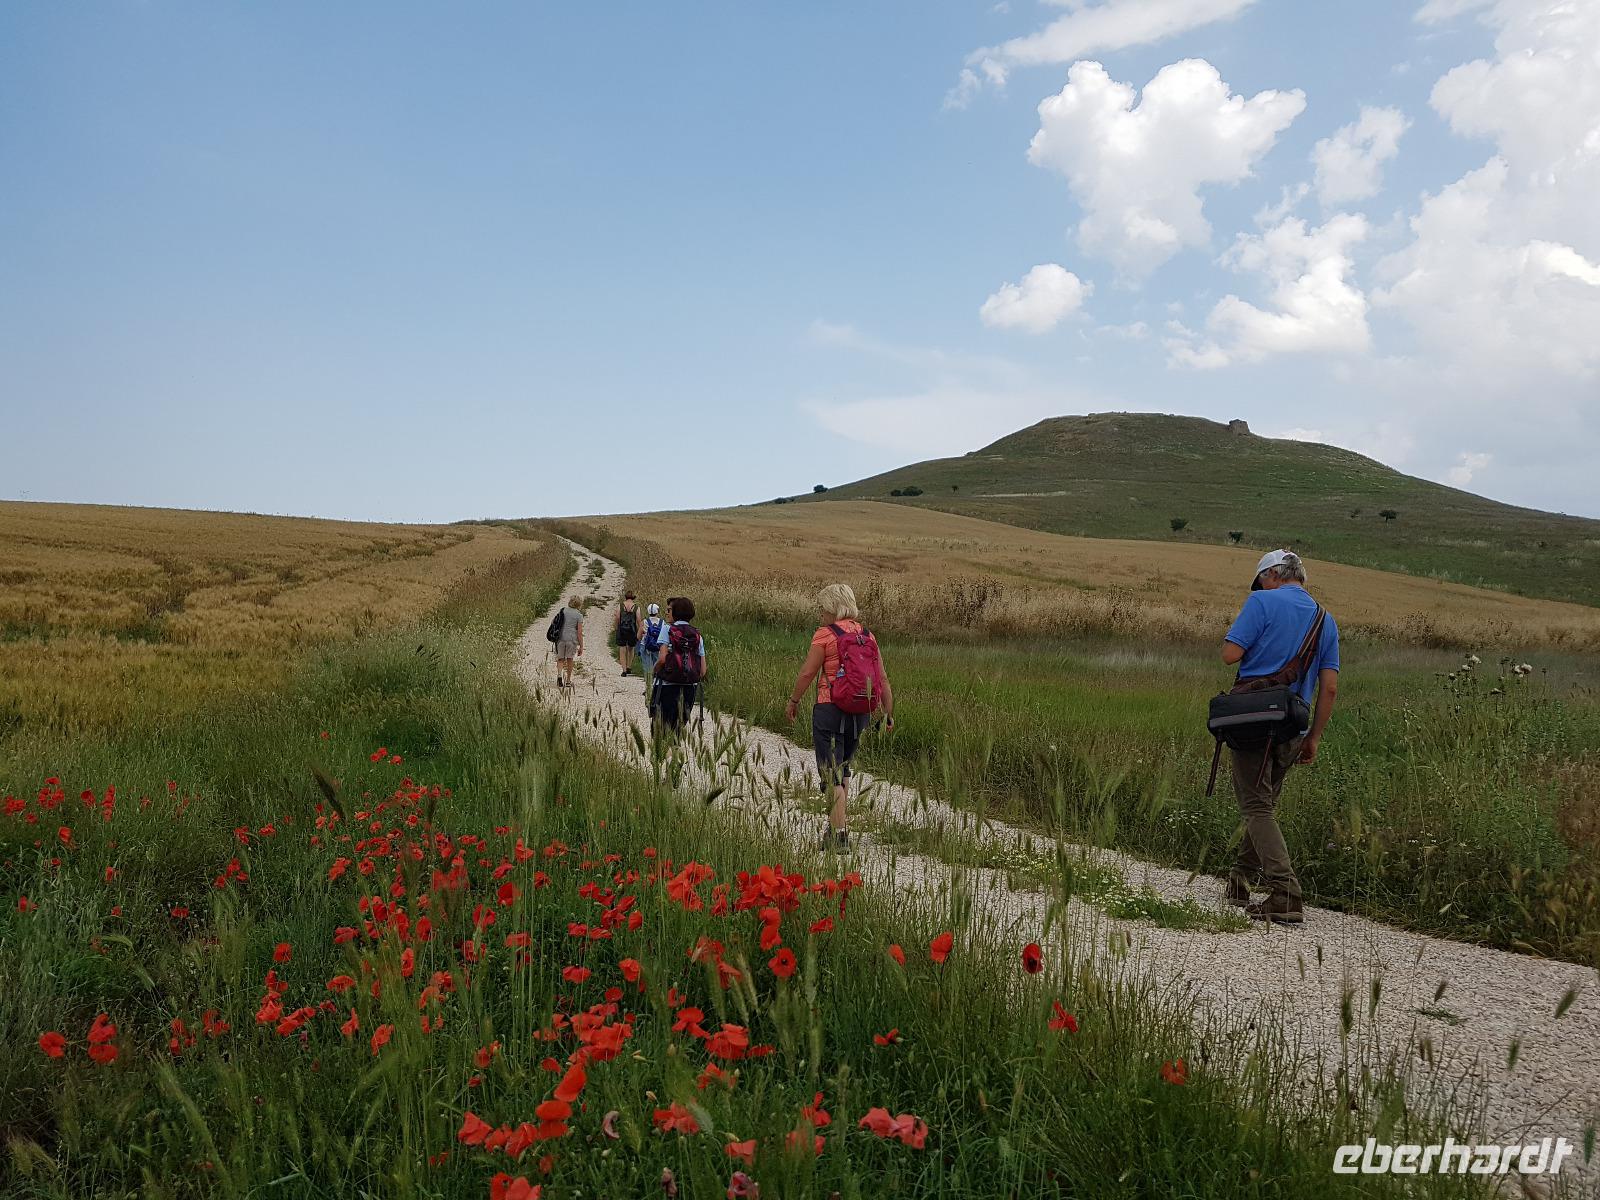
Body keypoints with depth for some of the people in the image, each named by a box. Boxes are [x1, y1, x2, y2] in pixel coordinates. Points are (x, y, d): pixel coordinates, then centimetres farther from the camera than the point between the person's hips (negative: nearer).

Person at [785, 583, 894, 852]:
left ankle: (838, 834, -7)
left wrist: (793, 701, 3)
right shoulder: (867, 635, 8)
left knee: (832, 775, -2)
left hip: (831, 709, -6)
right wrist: (888, 713, 12)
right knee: (842, 769, 23)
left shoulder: (825, 634, -9)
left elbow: (807, 672, -10)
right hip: (861, 712, 6)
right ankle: (838, 825, 29)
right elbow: (883, 678, 7)